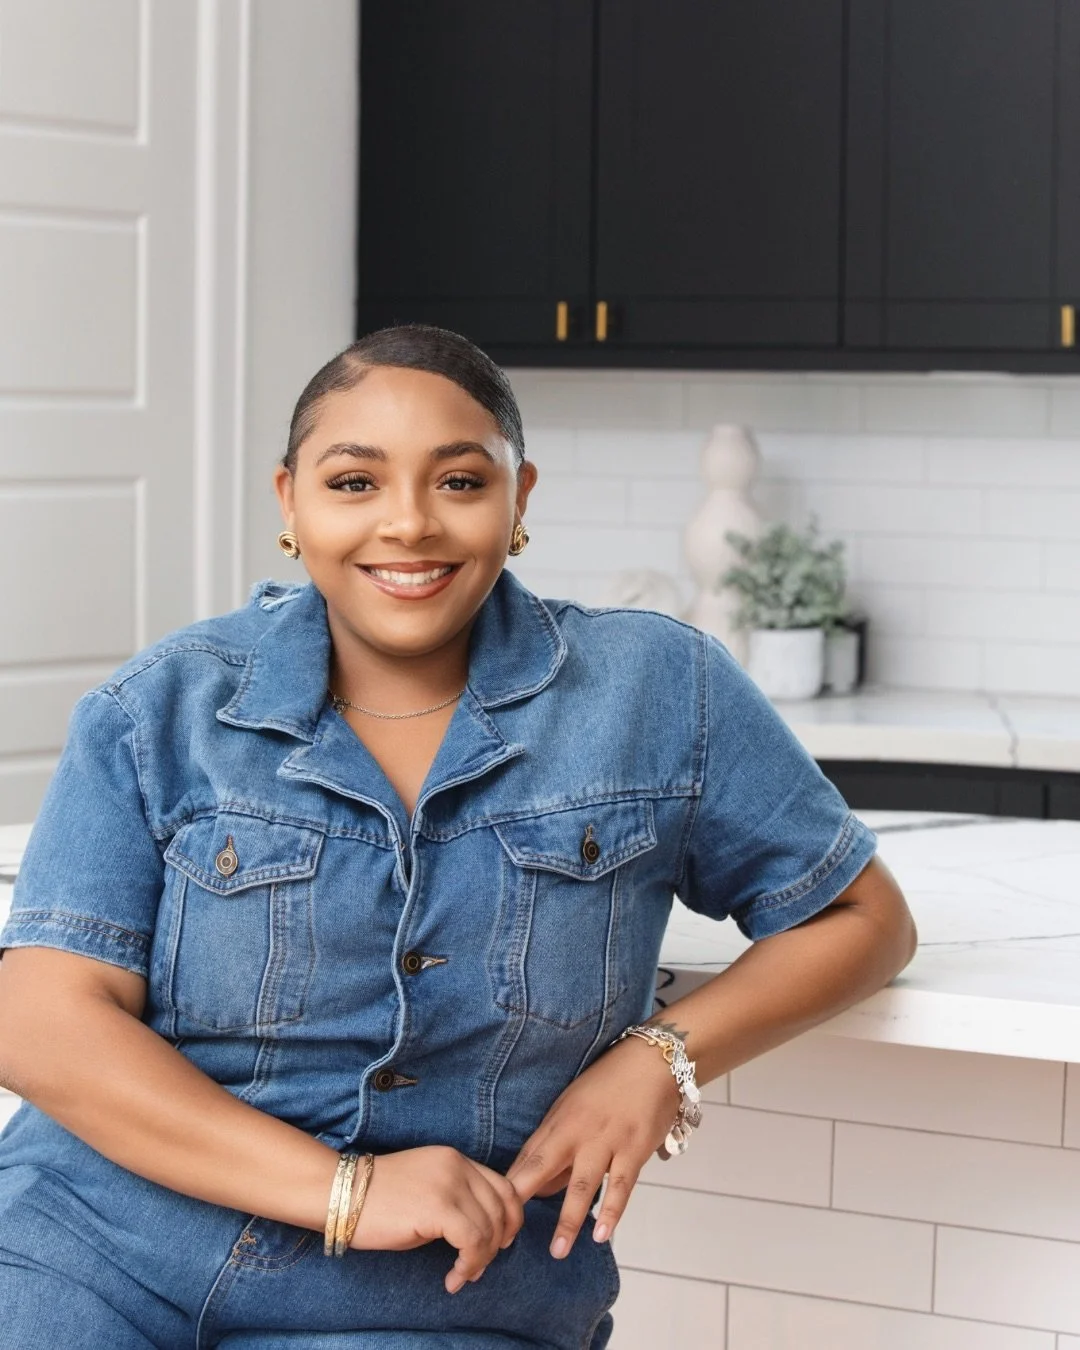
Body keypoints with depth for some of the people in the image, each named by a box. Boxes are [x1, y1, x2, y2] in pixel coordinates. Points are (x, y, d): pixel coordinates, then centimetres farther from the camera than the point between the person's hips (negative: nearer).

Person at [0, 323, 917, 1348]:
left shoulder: (658, 691, 4)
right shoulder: (163, 711, 3)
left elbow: (863, 919, 13)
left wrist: (663, 1056, -5)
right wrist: (344, 1190, -14)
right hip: (99, 1256, 0)